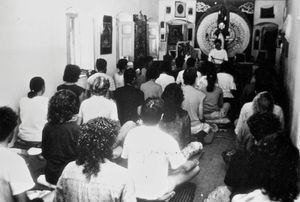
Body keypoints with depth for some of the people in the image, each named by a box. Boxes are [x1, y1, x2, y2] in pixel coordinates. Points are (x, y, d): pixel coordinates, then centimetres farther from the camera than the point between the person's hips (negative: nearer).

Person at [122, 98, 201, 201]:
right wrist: (194, 162, 11)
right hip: (156, 193, -3)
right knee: (195, 168, 5)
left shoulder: (131, 134, -12)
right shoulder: (167, 140, -24)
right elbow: (184, 168, -13)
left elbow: (124, 158, 4)